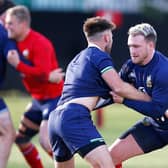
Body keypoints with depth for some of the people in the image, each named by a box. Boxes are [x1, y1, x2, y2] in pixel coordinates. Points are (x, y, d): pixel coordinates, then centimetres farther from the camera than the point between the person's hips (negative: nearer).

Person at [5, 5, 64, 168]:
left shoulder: (39, 43, -21)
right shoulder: (17, 42, 6)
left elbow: (43, 73, -30)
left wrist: (18, 65, -30)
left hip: (54, 98, -10)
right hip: (38, 99, 10)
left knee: (46, 141, -21)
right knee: (21, 138, 14)